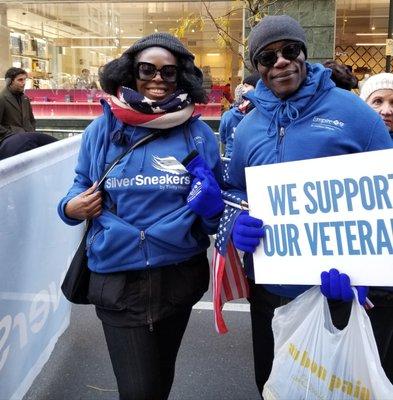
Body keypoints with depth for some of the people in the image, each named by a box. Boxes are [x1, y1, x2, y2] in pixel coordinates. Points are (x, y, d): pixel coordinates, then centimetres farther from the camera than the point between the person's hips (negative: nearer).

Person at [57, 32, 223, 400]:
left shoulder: (199, 133, -3)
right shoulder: (101, 130, -3)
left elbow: (219, 211, 3)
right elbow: (81, 189, 10)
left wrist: (209, 203, -19)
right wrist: (72, 208, -12)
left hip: (180, 275, 2)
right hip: (117, 279, -1)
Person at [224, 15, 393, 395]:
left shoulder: (349, 109, -7)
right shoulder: (247, 127, 4)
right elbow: (234, 193, 13)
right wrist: (237, 223, -11)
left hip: (347, 291, -3)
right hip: (272, 289, 4)